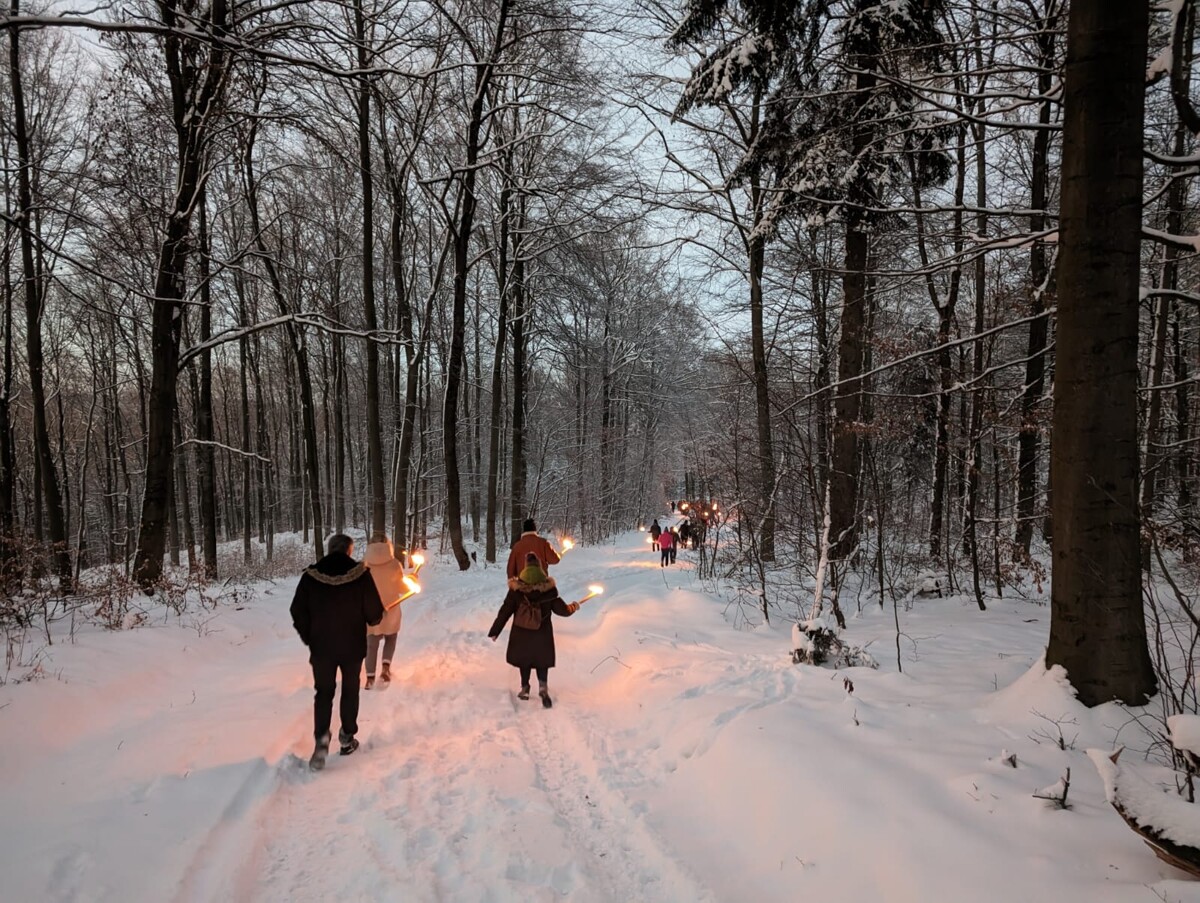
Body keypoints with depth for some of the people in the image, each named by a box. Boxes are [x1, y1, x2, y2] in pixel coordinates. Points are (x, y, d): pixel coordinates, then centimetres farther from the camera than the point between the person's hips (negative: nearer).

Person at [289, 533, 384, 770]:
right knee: (350, 690, 17)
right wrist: (372, 620, 13)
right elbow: (374, 613, -10)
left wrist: (309, 638, 10)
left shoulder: (310, 576, -7)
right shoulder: (361, 574, -12)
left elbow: (298, 613, -4)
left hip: (321, 646, 1)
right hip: (353, 646, 0)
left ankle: (322, 738, -7)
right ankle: (347, 738, 24)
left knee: (324, 691, 12)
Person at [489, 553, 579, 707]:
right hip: (542, 634, 0)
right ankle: (543, 686, -2)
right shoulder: (549, 589, -13)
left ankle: (525, 688, 25)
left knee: (524, 661, 18)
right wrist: (572, 607, 14)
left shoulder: (516, 589, -12)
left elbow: (505, 612, -7)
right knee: (542, 661, 14)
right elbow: (561, 609, -7)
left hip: (521, 634, 0)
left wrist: (495, 631, 2)